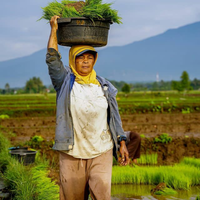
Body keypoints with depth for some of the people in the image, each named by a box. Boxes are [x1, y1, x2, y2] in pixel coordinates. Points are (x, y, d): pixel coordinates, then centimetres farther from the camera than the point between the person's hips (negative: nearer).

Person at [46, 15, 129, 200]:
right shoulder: (65, 82, 6)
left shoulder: (104, 86, 10)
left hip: (101, 151, 1)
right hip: (72, 152, -1)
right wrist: (54, 29, 0)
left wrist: (122, 142, 6)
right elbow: (52, 59, -6)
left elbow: (114, 117, 12)